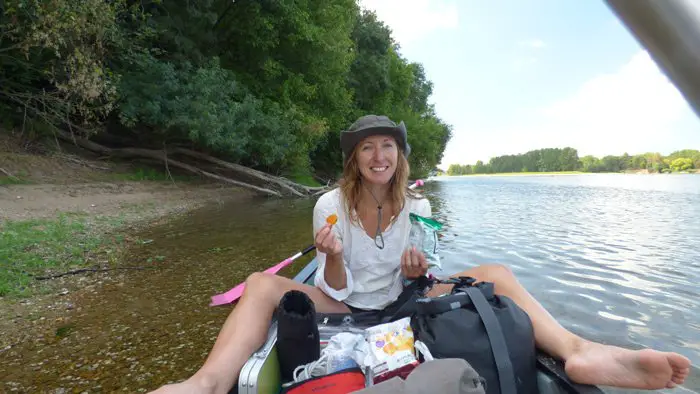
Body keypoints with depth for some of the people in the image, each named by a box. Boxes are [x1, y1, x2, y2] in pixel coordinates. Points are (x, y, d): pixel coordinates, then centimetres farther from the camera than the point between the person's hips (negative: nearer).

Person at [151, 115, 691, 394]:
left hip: (398, 309, 2)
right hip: (344, 311, -1)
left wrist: (416, 274, -19)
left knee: (495, 273, -14)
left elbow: (413, 283, 4)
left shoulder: (417, 206, -4)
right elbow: (336, 291, -11)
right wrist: (332, 256, -31)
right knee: (263, 283, -25)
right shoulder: (331, 205, -10)